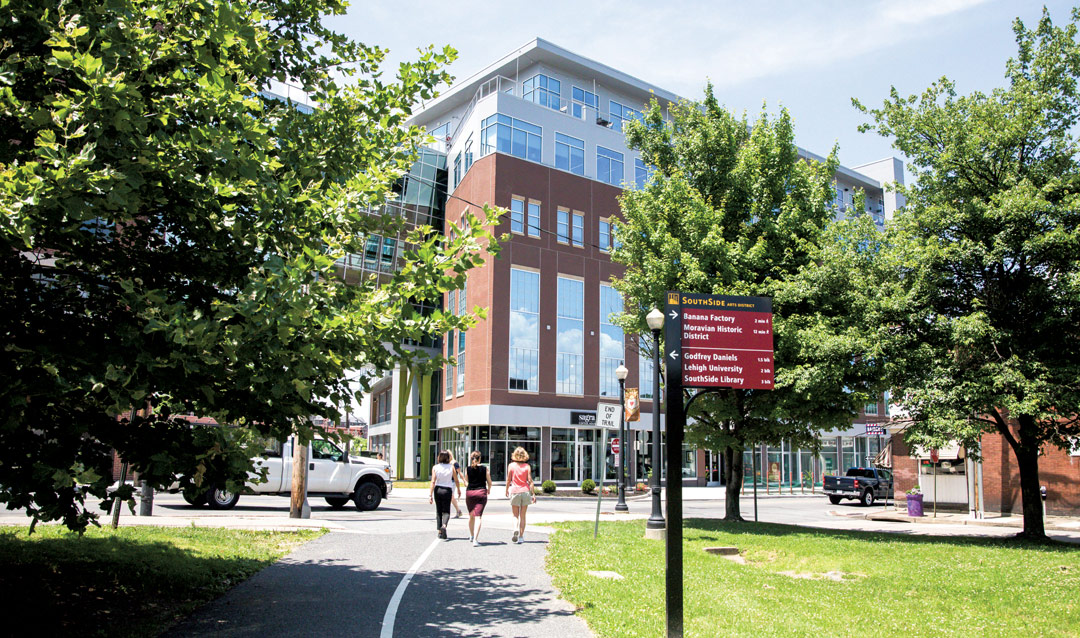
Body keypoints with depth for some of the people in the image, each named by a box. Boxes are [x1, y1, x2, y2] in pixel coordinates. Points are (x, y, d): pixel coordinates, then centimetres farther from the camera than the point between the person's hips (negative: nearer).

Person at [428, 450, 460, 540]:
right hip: (447, 490, -1)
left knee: (438, 511, 13)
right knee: (446, 511, 5)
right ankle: (444, 526, -23)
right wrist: (459, 490, 18)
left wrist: (430, 495, -8)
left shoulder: (435, 468, -3)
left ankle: (440, 532, 13)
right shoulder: (451, 467, -3)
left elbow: (433, 482, -8)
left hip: (437, 490, 1)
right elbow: (456, 481, 2)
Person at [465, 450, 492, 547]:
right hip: (481, 492, -2)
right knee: (478, 516, -5)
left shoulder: (467, 469, 1)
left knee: (471, 515, 20)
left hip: (469, 492, 2)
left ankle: (472, 535, 37)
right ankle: (475, 539, -17)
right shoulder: (485, 468, -1)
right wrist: (489, 489, 23)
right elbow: (489, 482, 2)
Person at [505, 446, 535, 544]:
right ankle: (521, 537, 8)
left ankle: (516, 529, -19)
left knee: (516, 515, 9)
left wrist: (507, 491, 14)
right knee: (522, 515, 9)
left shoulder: (511, 465, -2)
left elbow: (508, 480, 0)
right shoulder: (527, 466, 0)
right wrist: (533, 494, -1)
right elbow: (530, 481, -4)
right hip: (525, 491, 1)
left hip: (515, 491, -1)